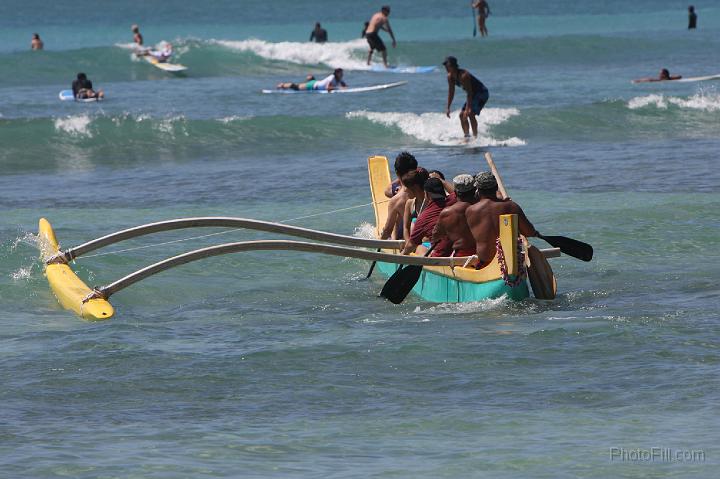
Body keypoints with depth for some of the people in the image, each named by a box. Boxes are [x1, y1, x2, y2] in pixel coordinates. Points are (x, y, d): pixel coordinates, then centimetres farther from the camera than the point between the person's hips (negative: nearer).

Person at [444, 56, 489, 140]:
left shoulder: (463, 75, -30)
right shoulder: (450, 77, -4)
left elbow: (469, 93, -30)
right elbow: (451, 92, 6)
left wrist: (467, 109, -33)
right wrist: (448, 108, 4)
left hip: (482, 93, -9)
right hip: (474, 94, 9)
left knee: (471, 113, -24)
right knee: (462, 115, 4)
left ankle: (475, 137, -22)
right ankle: (467, 137, 8)